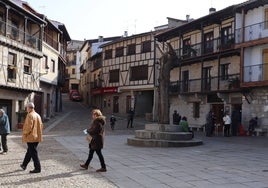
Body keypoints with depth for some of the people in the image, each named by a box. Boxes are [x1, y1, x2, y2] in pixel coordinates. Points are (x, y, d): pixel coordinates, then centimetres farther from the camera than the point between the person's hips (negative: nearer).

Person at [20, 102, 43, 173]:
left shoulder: (30, 115, -15)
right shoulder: (38, 115, 11)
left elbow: (29, 126, -21)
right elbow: (41, 125, 14)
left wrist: (25, 134, -8)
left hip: (31, 137, -9)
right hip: (37, 137, 9)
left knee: (33, 153, -5)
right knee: (29, 151, 22)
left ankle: (37, 168, -4)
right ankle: (24, 165, 36)